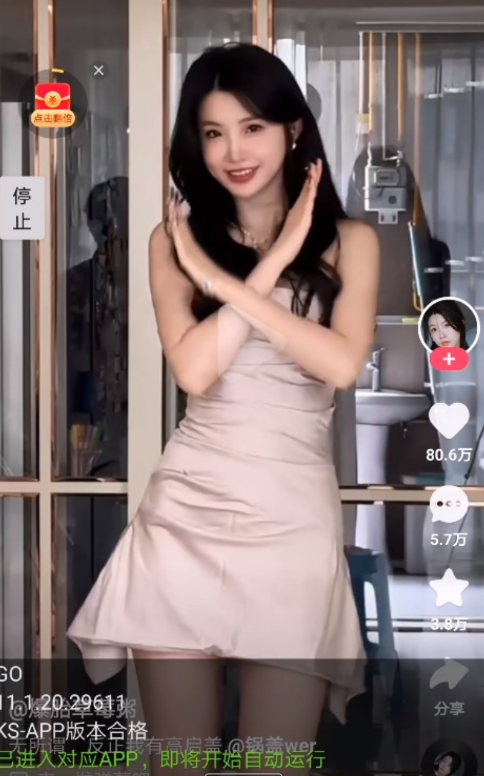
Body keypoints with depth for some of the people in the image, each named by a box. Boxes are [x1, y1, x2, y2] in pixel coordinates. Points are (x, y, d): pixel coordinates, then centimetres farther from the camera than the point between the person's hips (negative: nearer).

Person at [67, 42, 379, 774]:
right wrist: (273, 266, -7)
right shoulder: (177, 239, 8)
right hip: (187, 508, 1)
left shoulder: (349, 240, 6)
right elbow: (194, 370, -7)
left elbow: (343, 364, -12)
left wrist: (223, 280, -10)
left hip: (295, 511, -1)